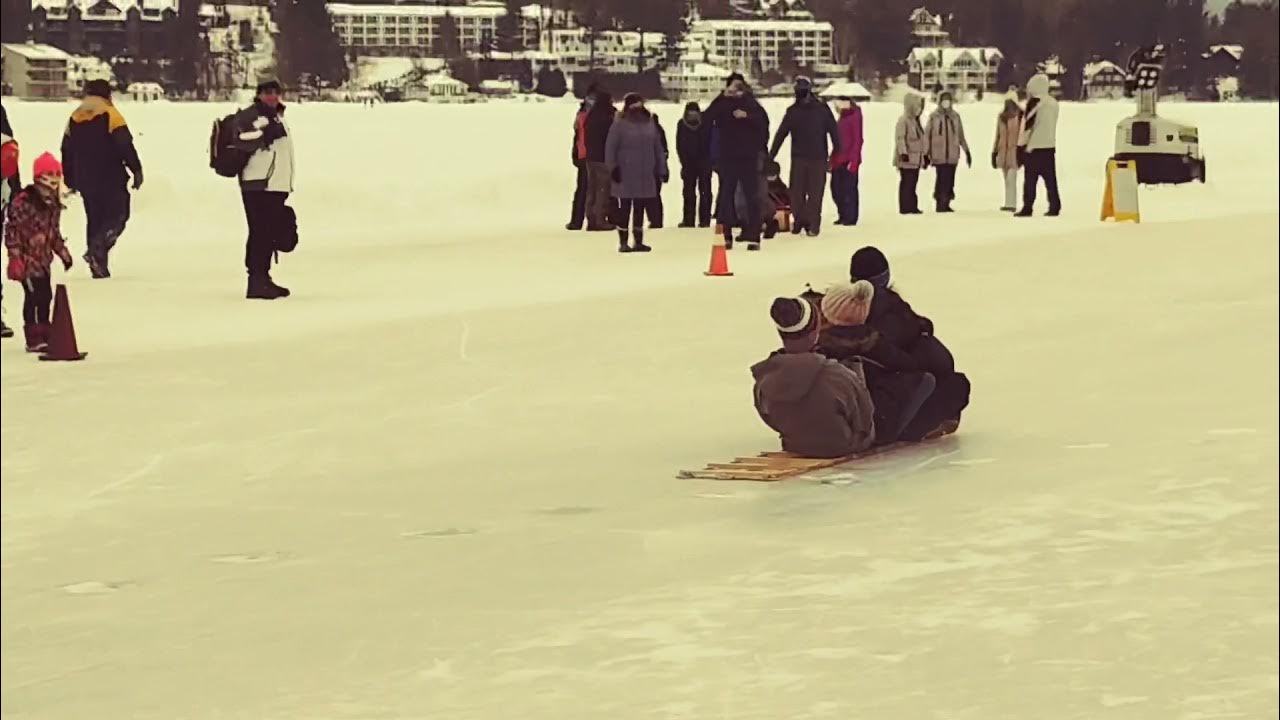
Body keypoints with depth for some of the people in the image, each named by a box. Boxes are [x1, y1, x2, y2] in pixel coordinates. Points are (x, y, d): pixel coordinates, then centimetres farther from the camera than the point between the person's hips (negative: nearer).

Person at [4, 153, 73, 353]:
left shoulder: (54, 204, 11)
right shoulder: (23, 201, -14)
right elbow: (13, 229, -15)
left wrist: (63, 253, 23)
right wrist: (16, 257, -18)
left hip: (43, 260, 8)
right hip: (27, 260, -8)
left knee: (45, 296, 11)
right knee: (33, 297, -7)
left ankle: (44, 335, 23)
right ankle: (33, 340, -1)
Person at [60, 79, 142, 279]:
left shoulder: (74, 118, 12)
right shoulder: (110, 114, -6)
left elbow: (67, 151, 16)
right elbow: (126, 146, -13)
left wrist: (70, 181, 24)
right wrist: (136, 171, -6)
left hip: (86, 181, 6)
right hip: (111, 179, -6)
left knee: (95, 220, 13)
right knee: (118, 216, -1)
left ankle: (99, 266, 11)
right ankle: (97, 251, -24)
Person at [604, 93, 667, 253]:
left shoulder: (650, 125, 10)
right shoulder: (620, 126, -5)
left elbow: (658, 148, 14)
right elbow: (610, 148, -7)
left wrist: (661, 170, 12)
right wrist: (613, 168, -14)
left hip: (646, 176, 4)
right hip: (626, 175, -4)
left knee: (639, 209, 10)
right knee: (625, 208, 1)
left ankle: (638, 241, 17)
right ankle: (623, 242, 7)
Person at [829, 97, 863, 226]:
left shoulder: (854, 116, -10)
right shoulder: (843, 116, 16)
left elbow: (857, 140, -13)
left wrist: (853, 160, -17)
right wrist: (833, 159, 19)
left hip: (848, 161, -9)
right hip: (839, 160, 9)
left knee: (848, 189, -5)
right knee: (836, 189, 9)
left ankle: (850, 217, 1)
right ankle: (843, 216, 18)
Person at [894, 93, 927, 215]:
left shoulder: (916, 120, 18)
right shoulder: (904, 120, -11)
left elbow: (921, 139, 25)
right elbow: (899, 138, -20)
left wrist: (925, 155, 26)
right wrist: (903, 152, -28)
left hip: (916, 159, 9)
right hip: (907, 159, -9)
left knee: (913, 183, 11)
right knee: (906, 183, -7)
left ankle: (912, 207, 15)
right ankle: (905, 207, -6)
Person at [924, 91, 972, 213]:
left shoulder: (955, 116, 10)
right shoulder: (934, 116, 1)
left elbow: (961, 136, 16)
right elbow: (927, 136, 3)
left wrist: (967, 151, 14)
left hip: (953, 155, 3)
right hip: (939, 155, -3)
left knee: (950, 180, 2)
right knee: (941, 179, -9)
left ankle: (946, 203, 9)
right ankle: (940, 203, -3)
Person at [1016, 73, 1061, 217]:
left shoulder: (1034, 102, -12)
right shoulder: (1054, 103, 11)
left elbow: (1028, 125, -13)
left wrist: (1021, 145, -9)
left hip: (1034, 147, -6)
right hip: (1050, 146, 6)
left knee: (1030, 179, -3)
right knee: (1050, 178, 7)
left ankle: (1027, 207, -5)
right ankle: (1054, 207, 4)